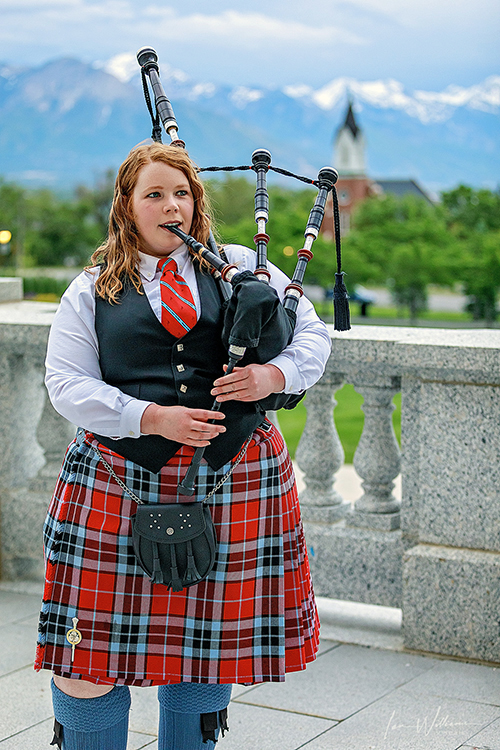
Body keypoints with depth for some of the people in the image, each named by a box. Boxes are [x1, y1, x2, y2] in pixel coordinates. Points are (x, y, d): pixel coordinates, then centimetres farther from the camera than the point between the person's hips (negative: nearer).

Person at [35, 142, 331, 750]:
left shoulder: (241, 267, 10)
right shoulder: (92, 290, 6)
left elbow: (312, 332, 12)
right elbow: (67, 384, -3)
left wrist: (274, 374, -10)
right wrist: (152, 418, -17)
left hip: (232, 482, 1)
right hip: (118, 482, -1)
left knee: (206, 649, 10)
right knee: (91, 657, 0)